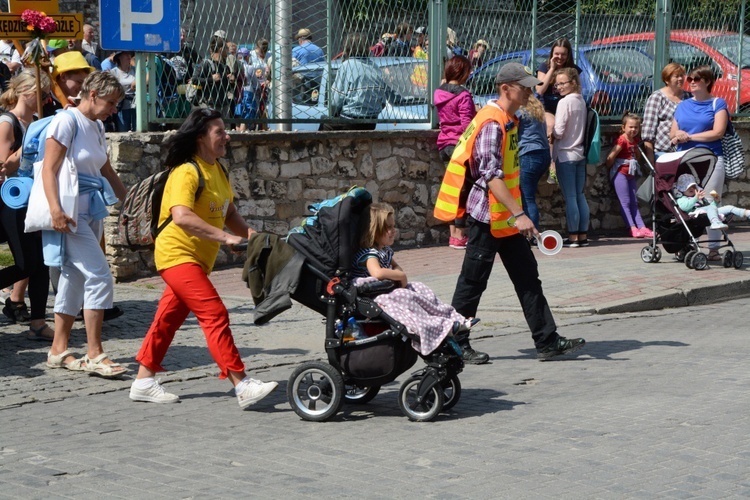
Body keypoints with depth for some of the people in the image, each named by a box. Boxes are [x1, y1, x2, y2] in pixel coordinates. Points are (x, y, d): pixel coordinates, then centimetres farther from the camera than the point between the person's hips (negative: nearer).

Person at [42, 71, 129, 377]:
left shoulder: (97, 127, 15)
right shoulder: (67, 121, -10)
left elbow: (106, 171, 26)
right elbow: (49, 169, -16)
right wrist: (55, 210, -26)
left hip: (92, 211, 9)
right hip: (70, 212, -9)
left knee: (74, 280, 11)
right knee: (100, 277, -14)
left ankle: (59, 350, 18)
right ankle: (94, 355, -10)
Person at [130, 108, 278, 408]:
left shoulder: (217, 170, 11)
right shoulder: (186, 173, -19)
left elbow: (228, 212, 18)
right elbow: (182, 216, -33)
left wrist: (249, 234, 0)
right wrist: (225, 237, -34)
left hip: (197, 258, 9)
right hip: (177, 254, -9)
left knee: (169, 318, 13)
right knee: (215, 314, -16)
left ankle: (144, 382, 21)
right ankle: (242, 386, -19)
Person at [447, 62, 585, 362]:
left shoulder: (510, 121, 13)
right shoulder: (492, 124, -18)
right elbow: (491, 176, -25)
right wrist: (518, 214, -31)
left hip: (507, 218, 10)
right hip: (487, 216, -10)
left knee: (528, 278, 8)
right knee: (473, 282, 0)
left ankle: (547, 342, 11)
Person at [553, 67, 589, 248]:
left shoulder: (564, 102, -14)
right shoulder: (581, 101, 10)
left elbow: (558, 132, -16)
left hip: (565, 155, -8)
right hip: (580, 153, 8)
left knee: (570, 197, -4)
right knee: (580, 195, 10)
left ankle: (573, 236, -2)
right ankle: (583, 235, 12)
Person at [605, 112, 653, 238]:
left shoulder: (635, 140, 9)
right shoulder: (622, 140, -16)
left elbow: (638, 157, 19)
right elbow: (611, 157, -17)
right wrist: (610, 167, -6)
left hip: (631, 173, 8)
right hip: (620, 172, -8)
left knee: (633, 202, 8)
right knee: (625, 202, -8)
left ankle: (642, 227, 6)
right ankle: (633, 228, -11)